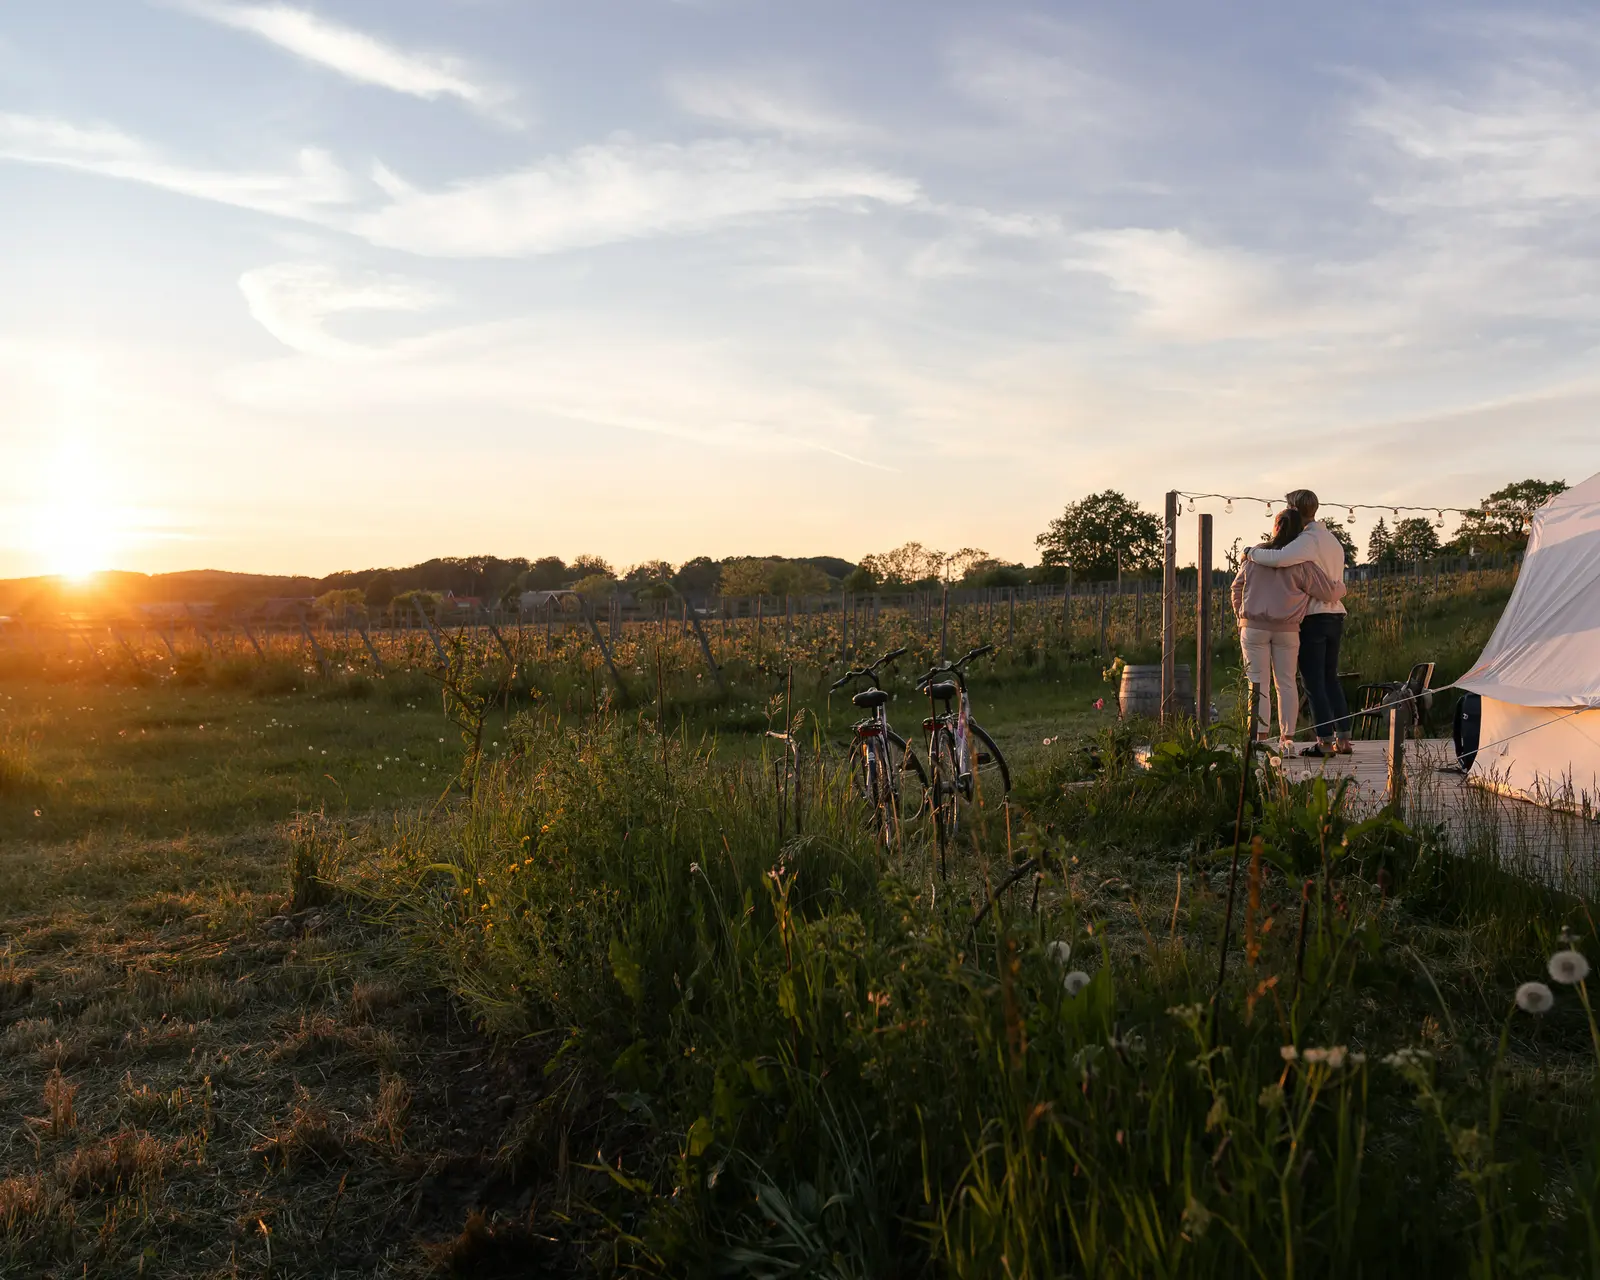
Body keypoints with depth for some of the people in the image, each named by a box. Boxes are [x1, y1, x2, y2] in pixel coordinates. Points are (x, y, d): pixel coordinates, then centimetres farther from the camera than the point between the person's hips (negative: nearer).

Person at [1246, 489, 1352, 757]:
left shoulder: (1309, 540, -14)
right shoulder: (1333, 540, 17)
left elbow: (1280, 558, -31)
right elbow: (1335, 582, 18)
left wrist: (1252, 552, -16)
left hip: (1313, 617, -9)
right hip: (1336, 616, 9)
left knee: (1314, 681, -4)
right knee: (1330, 678, 15)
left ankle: (1325, 741, -4)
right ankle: (1343, 737, 15)